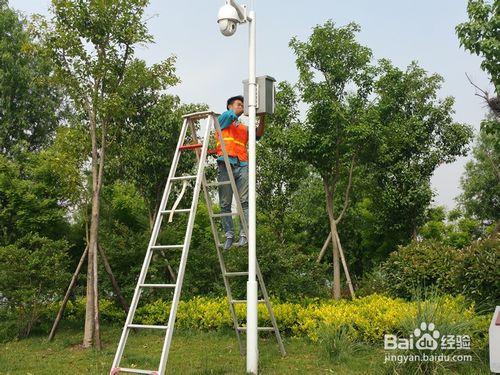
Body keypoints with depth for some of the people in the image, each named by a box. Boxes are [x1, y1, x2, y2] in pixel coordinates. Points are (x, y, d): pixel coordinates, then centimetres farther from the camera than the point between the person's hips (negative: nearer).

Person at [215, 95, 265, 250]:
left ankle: (244, 234, -11)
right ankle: (229, 235, -1)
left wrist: (261, 119, -1)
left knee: (244, 201, -9)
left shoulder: (244, 128, 27)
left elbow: (258, 135, 12)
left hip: (242, 166, 3)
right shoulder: (223, 119, 17)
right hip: (226, 164, -3)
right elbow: (231, 115, -2)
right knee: (225, 204, -4)